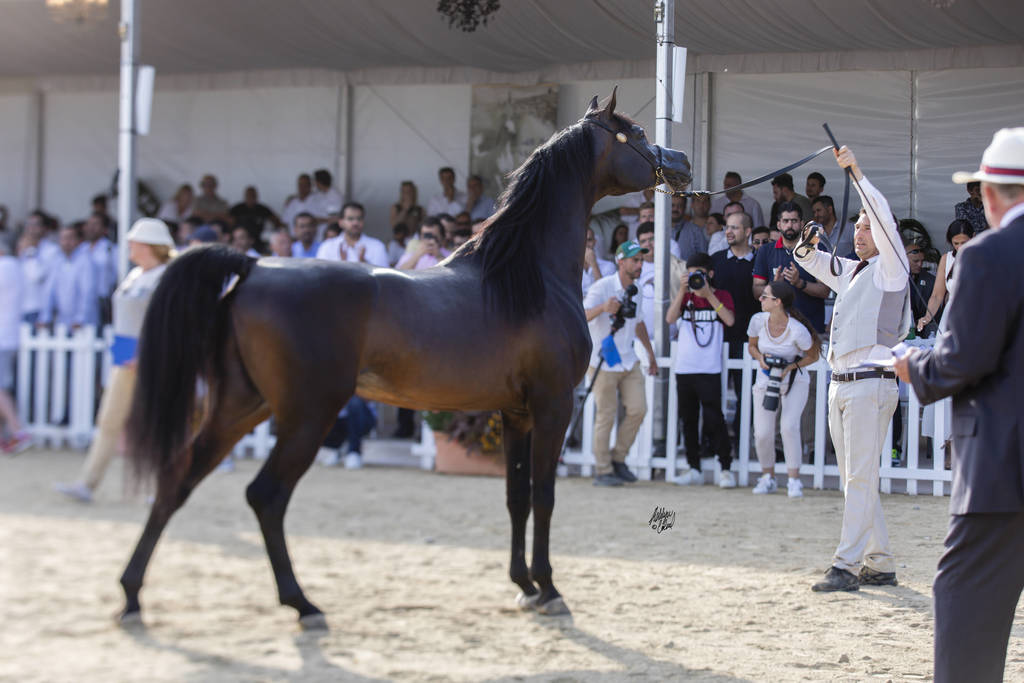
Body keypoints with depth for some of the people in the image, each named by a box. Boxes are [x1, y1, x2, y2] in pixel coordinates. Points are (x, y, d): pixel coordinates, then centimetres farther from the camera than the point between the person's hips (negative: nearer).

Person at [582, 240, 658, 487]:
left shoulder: (635, 291, 10)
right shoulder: (603, 287, -14)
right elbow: (581, 316, -26)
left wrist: (651, 355, 29)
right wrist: (603, 308, -45)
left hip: (629, 362, 7)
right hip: (603, 363, -7)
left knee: (638, 409, -1)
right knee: (606, 416, -3)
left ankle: (618, 459, 15)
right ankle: (602, 471, 5)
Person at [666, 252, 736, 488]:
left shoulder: (721, 296, 5)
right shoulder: (685, 296, 12)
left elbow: (729, 320, -14)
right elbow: (670, 318, -5)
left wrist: (708, 295, -16)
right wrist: (682, 291, -14)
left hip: (709, 370, -4)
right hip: (684, 368, 4)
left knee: (714, 419, -8)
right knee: (688, 419, 7)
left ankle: (726, 468, -3)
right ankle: (694, 469, 14)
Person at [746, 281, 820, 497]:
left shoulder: (797, 330, -22)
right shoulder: (758, 321, -11)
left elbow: (813, 357, -6)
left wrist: (790, 367, -20)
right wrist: (761, 358, -14)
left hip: (794, 382, -3)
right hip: (765, 380, 3)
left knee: (789, 426, -21)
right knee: (762, 433, -7)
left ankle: (794, 480, -8)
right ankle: (767, 477, 17)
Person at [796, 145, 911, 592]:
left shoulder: (890, 268, -1)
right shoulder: (849, 272, 20)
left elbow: (884, 219, -15)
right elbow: (809, 260, 28)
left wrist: (856, 172, -19)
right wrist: (809, 247, 4)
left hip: (871, 383, -9)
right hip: (840, 383, 9)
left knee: (861, 478, -11)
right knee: (853, 479, 9)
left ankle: (846, 565, -16)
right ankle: (880, 564, 14)